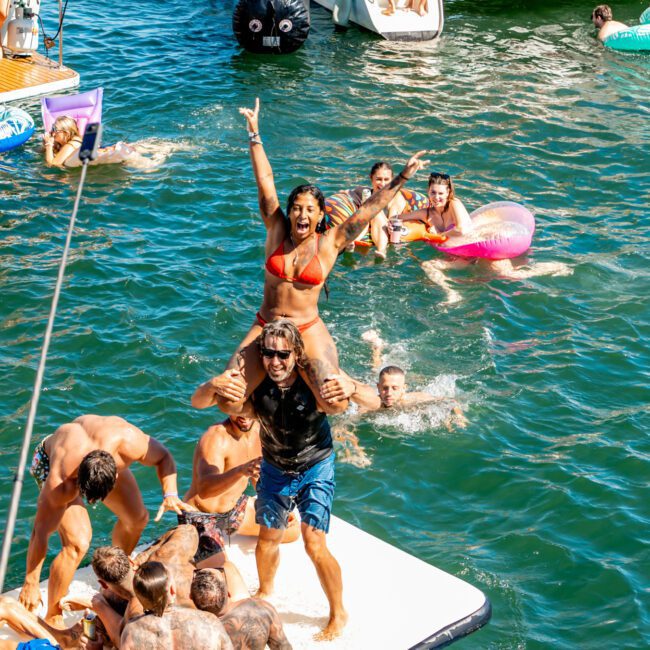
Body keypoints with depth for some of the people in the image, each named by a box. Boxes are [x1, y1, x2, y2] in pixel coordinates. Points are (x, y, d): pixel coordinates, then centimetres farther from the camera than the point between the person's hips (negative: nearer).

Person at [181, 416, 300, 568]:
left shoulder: (258, 429, -3)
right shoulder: (215, 438, -27)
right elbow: (204, 489, -43)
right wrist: (241, 470, -56)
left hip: (234, 508, 8)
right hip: (201, 519, -8)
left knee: (292, 530, 12)